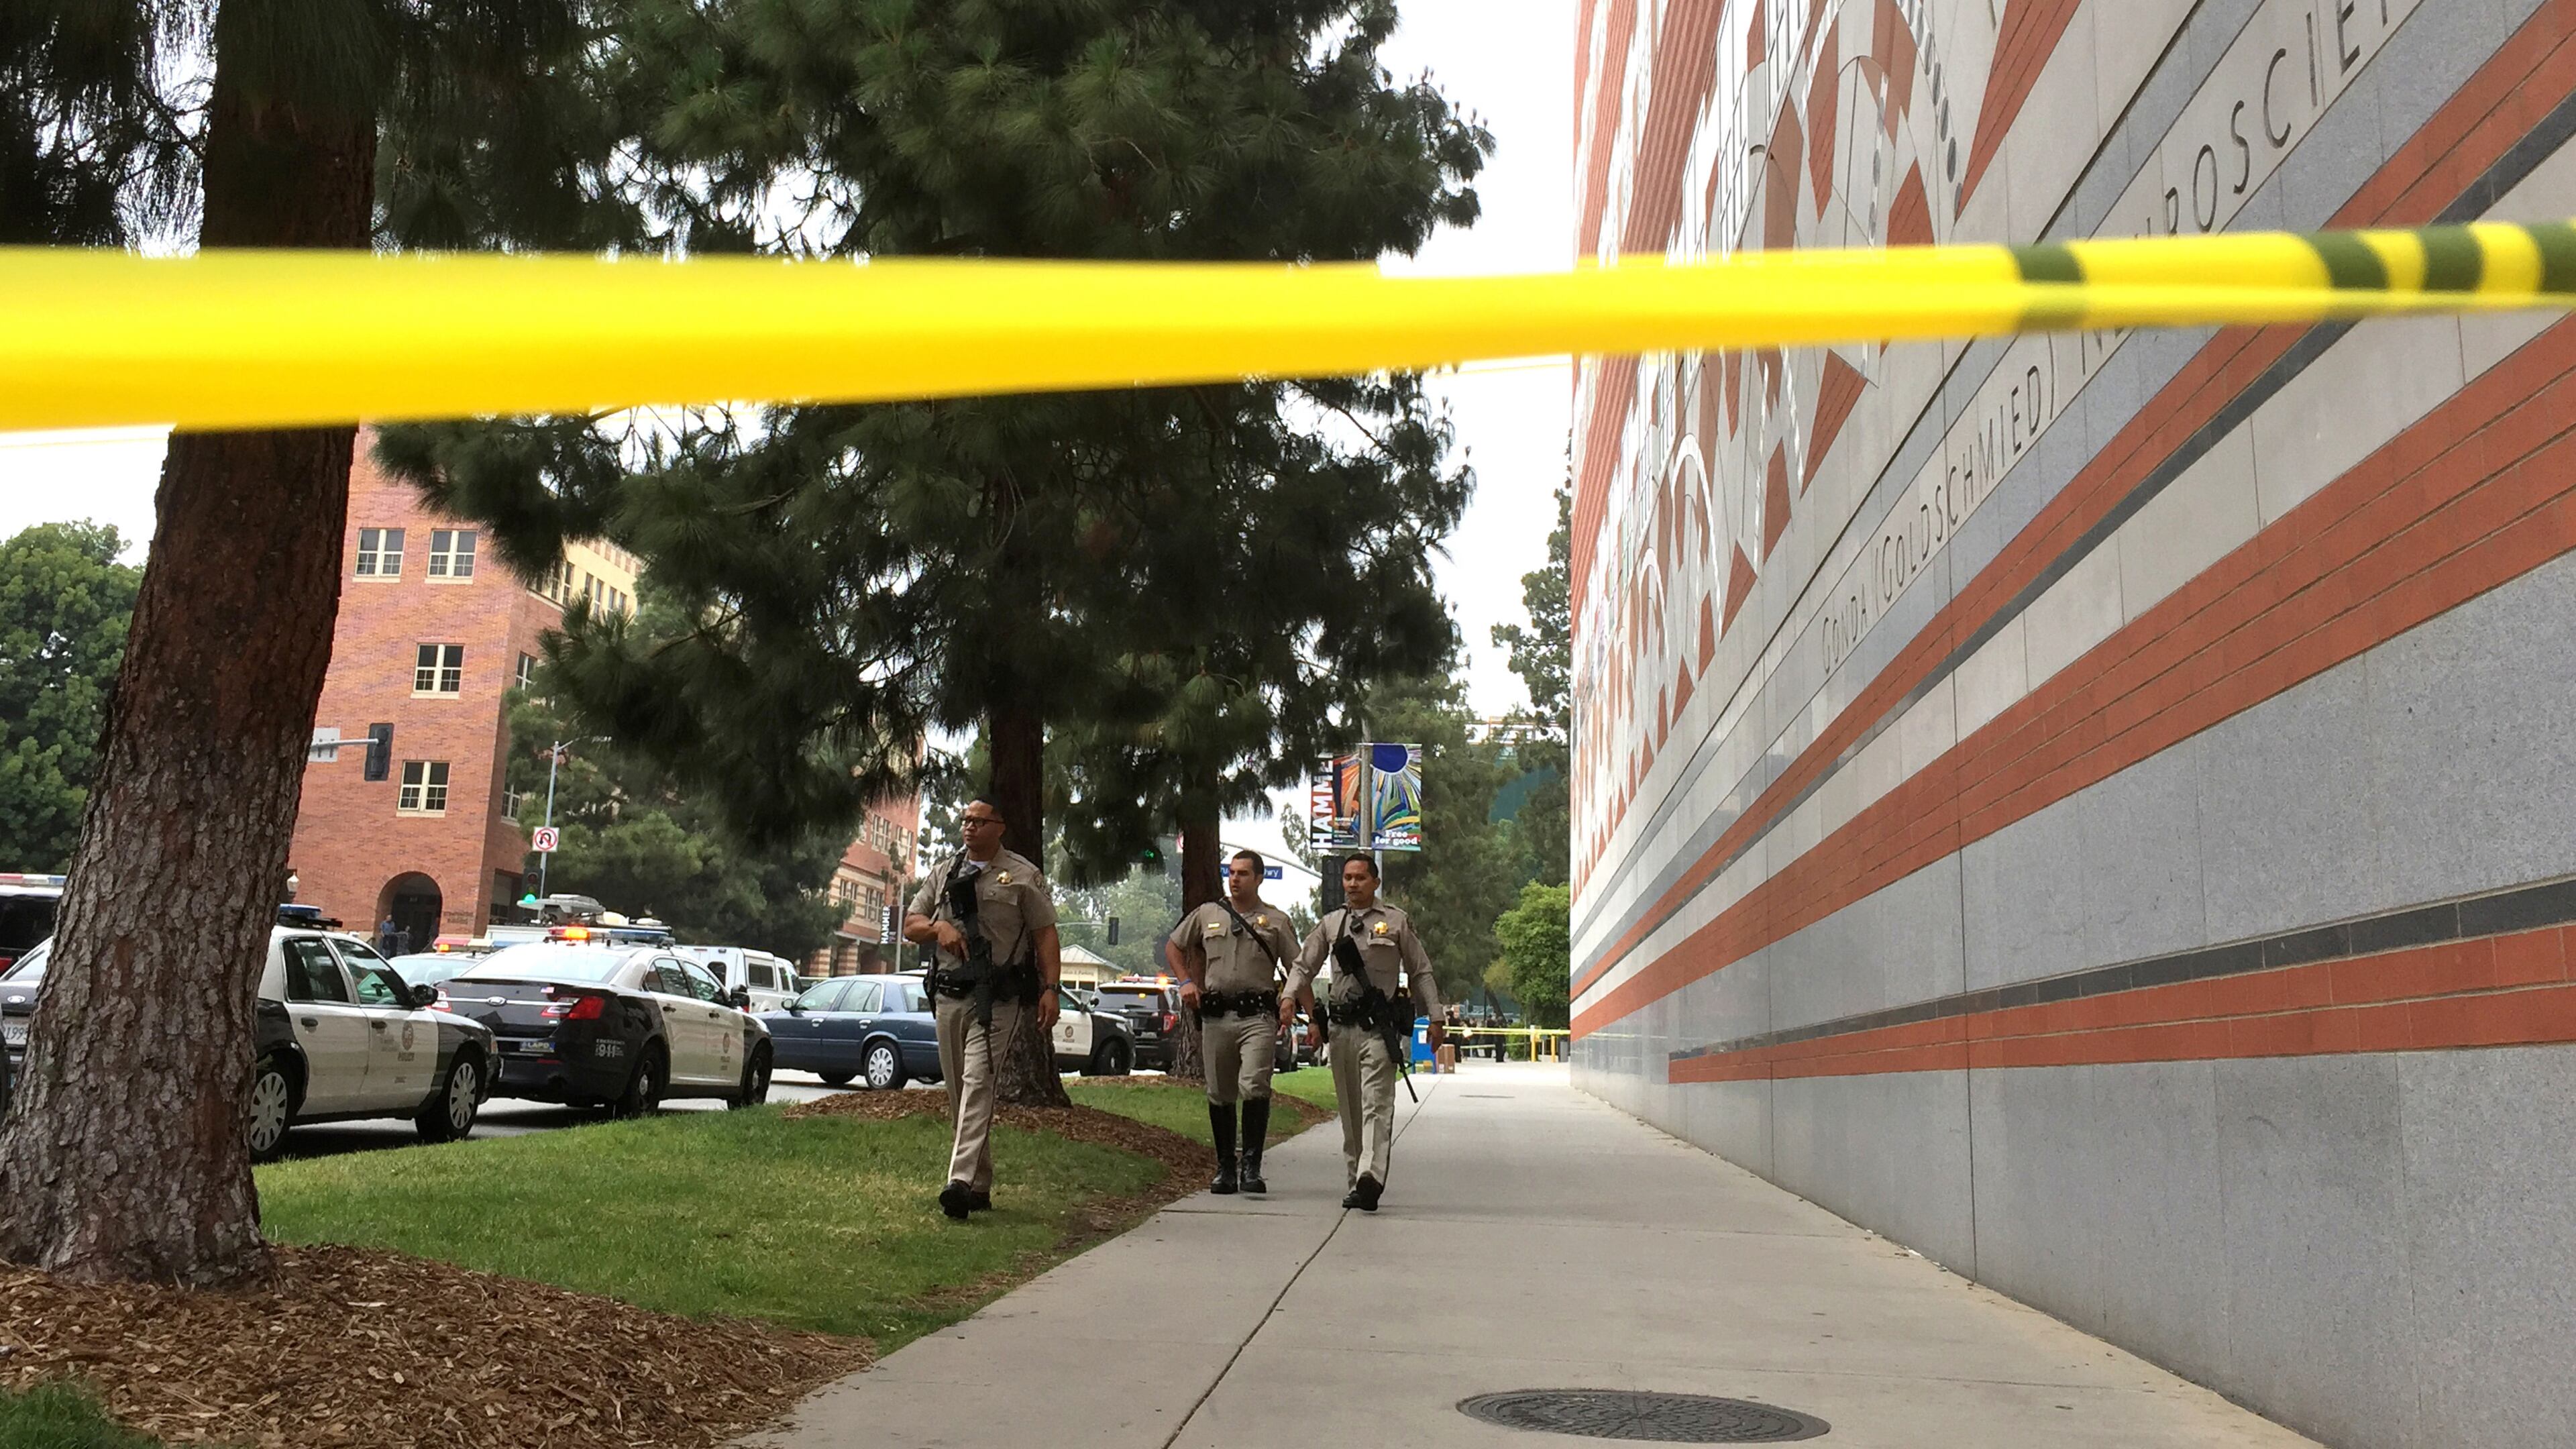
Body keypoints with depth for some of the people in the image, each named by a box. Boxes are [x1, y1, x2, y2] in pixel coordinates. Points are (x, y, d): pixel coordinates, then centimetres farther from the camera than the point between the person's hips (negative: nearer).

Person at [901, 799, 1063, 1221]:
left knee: (978, 1083, -18)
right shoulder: (944, 873, 19)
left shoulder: (1023, 875, 5)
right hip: (949, 994, 6)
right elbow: (910, 925, 19)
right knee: (957, 1089, 8)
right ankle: (980, 1184, 18)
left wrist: (1050, 988, -10)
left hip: (999, 996, -6)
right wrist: (938, 927, -4)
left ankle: (962, 1182, -26)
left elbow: (1045, 936, 1)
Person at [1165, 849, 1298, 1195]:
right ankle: (1225, 1168, 18)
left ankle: (1252, 1166, -13)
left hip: (1258, 1015, -3)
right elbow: (1173, 947, 24)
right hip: (1215, 1015, 3)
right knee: (1220, 1095, 7)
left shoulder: (1276, 920, 8)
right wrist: (1186, 981, 10)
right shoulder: (1207, 914, 13)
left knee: (1254, 1087, -18)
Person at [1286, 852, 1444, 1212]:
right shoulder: (1330, 924, 14)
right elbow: (1303, 967, 14)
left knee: (1377, 1105, -16)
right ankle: (1356, 1180, 19)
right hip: (1342, 1026, 4)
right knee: (1349, 1111, 10)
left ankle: (1371, 1178, -29)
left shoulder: (1397, 922, 5)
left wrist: (1435, 1018, 4)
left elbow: (1421, 972, 9)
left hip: (1380, 1027, -4)